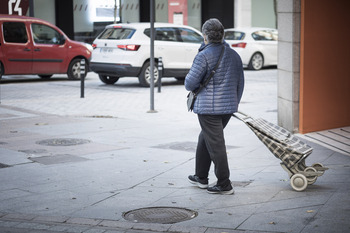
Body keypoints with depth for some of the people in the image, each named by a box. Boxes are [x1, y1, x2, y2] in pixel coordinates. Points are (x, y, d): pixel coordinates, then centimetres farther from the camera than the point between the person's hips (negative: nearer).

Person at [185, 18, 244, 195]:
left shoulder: (204, 56, -12)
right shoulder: (234, 55, 9)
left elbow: (190, 83, -14)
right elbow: (240, 83, 15)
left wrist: (190, 85, 10)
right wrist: (234, 103, 26)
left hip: (209, 108, -7)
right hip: (229, 107, 8)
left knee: (215, 144, -2)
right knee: (204, 139, 21)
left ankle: (224, 185, 0)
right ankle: (201, 177, 30)